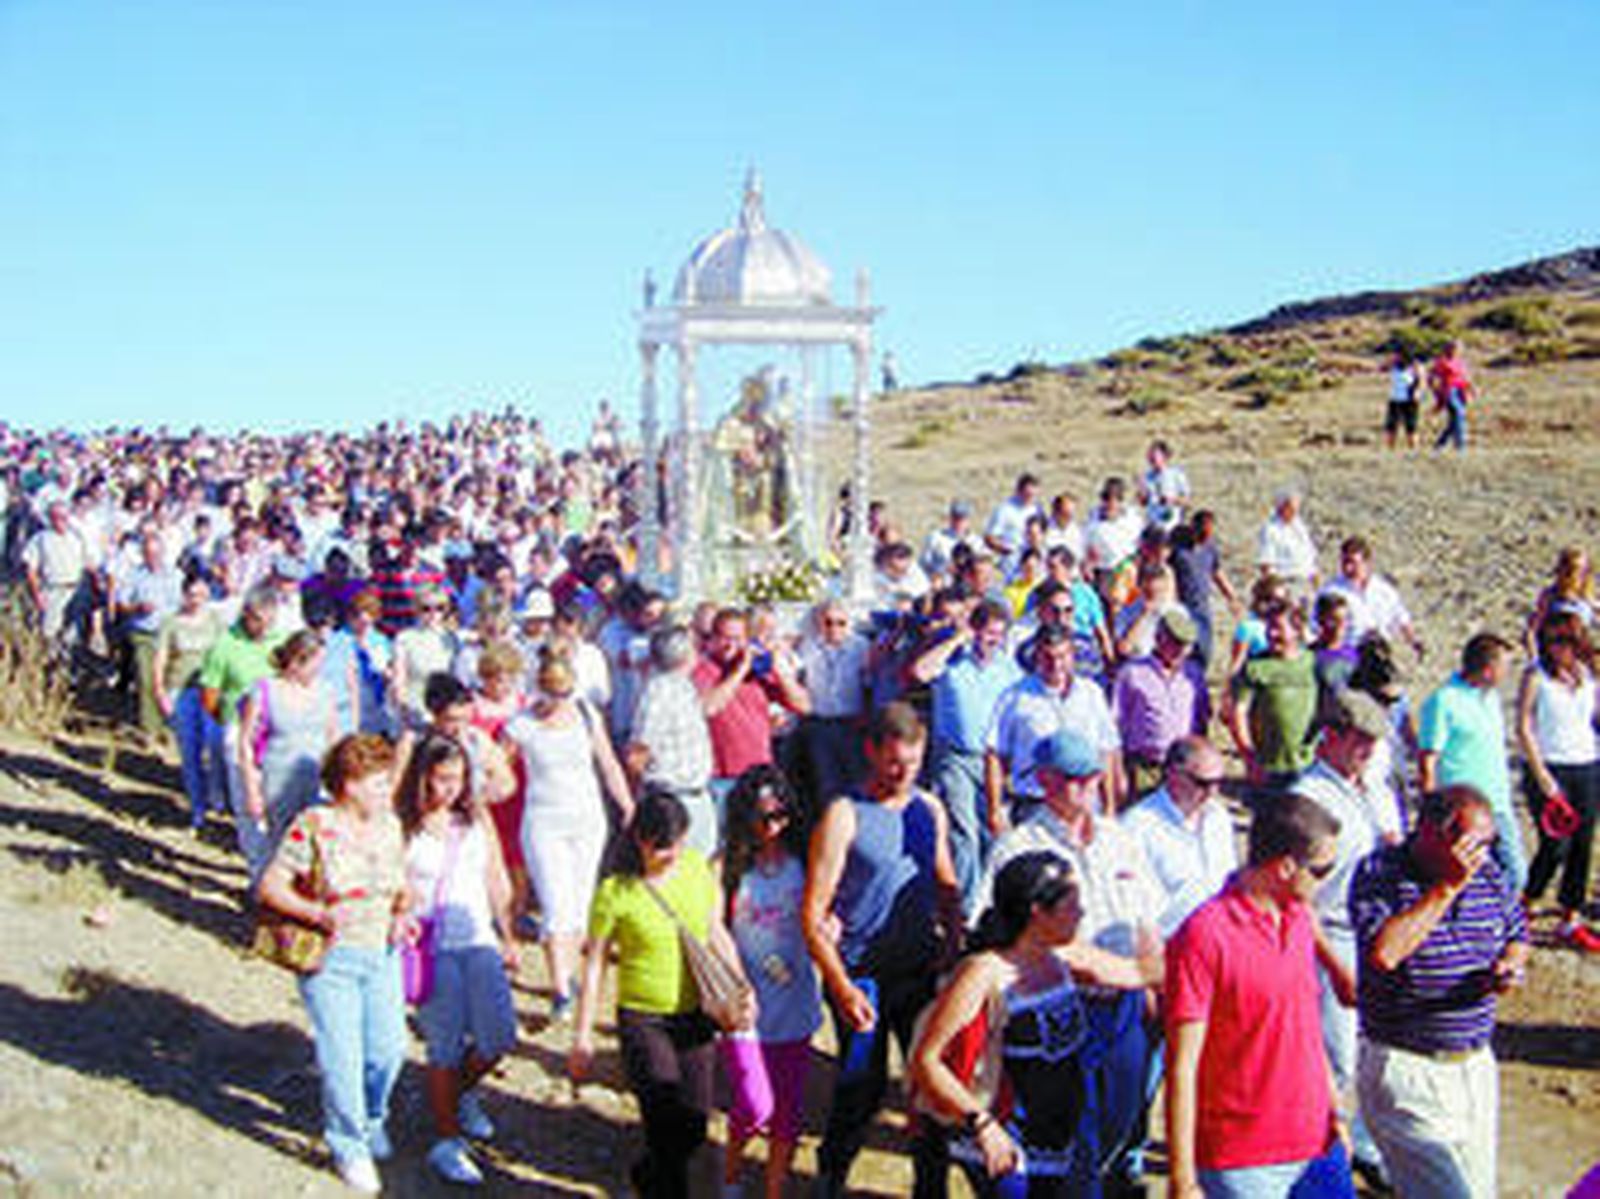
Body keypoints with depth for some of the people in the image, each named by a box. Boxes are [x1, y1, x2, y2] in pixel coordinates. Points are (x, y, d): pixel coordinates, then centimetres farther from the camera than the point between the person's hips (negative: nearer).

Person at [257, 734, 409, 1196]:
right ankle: (350, 1146, 19)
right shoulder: (313, 826, -12)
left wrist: (402, 915, -4)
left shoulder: (390, 825, 5)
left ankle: (371, 1119, 36)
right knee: (342, 1057, -2)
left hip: (382, 954, 5)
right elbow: (271, 885, -11)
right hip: (330, 958, -5)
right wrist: (318, 913, -24)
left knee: (389, 1048, 6)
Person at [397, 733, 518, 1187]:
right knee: (445, 1047, -1)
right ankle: (448, 1143, 12)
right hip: (432, 948, -4)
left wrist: (507, 937, 15)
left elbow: (497, 881, 15)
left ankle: (460, 1092, 32)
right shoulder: (401, 827, -6)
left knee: (499, 1037, 1)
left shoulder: (477, 818, 8)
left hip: (480, 941, 4)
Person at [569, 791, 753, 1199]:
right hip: (642, 1018, -4)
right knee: (666, 1124, -11)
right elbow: (594, 965, -6)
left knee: (694, 1128, 12)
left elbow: (717, 935, 12)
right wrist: (583, 1036, -4)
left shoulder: (698, 868, -1)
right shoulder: (616, 892, -13)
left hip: (695, 1016, 5)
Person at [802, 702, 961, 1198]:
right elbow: (813, 913, -11)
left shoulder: (929, 808, 7)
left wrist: (952, 946, 3)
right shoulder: (844, 815, -10)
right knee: (863, 1088, 3)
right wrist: (842, 987, -17)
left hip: (921, 971, 5)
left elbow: (947, 887, 19)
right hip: (863, 975, -4)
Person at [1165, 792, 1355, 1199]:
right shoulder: (1204, 936, -18)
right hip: (1244, 1164, -7)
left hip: (1318, 1147, 7)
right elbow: (1182, 1068, -17)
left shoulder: (1299, 917, 6)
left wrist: (1334, 1112, 19)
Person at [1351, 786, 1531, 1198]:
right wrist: (1446, 886, -28)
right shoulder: (1379, 874, -16)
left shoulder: (1488, 871, 3)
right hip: (1405, 1069, -7)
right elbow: (1383, 953, -32)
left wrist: (1511, 964, -4)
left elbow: (1517, 935, 20)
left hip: (1477, 1066, 7)